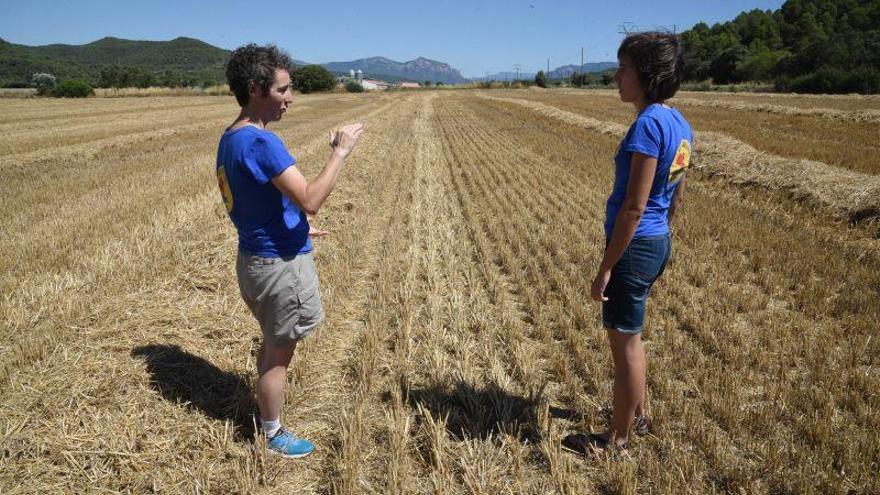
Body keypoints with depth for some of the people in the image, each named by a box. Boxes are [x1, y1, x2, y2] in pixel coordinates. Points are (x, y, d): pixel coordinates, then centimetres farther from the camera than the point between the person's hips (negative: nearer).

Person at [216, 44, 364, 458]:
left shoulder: (230, 139, 8)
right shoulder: (260, 142, -23)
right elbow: (310, 201, -29)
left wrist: (293, 228, 19)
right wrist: (340, 151, -21)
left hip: (254, 258, 9)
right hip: (280, 264, -9)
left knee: (272, 344, 25)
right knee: (279, 354, 8)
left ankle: (266, 412, 43)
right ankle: (272, 435, 26)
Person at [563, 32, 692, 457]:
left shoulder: (649, 124, -21)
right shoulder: (678, 123, 7)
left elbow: (634, 207, -23)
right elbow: (676, 197, 14)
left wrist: (605, 269, -18)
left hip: (634, 246, -9)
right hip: (659, 243, 9)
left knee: (625, 342, 5)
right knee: (629, 337, 23)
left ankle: (617, 438, 22)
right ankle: (636, 416, 40)